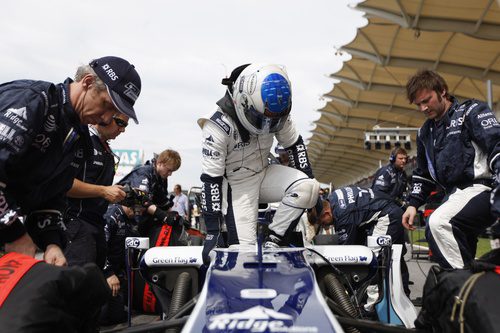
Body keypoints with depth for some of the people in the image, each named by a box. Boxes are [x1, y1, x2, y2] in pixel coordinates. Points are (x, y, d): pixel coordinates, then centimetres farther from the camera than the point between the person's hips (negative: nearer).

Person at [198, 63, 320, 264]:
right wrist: (212, 232, -25)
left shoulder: (277, 113, -13)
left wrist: (310, 183, -3)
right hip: (238, 185, -4)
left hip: (265, 174, 5)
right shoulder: (218, 126, -27)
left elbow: (295, 145, 3)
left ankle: (272, 241, -13)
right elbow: (211, 179, -25)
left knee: (309, 187, -23)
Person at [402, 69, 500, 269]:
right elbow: (423, 173, 25)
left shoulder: (471, 111, 0)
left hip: (481, 187, -8)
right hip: (455, 194, 8)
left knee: (439, 223, -30)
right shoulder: (425, 132, 20)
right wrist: (414, 203, 11)